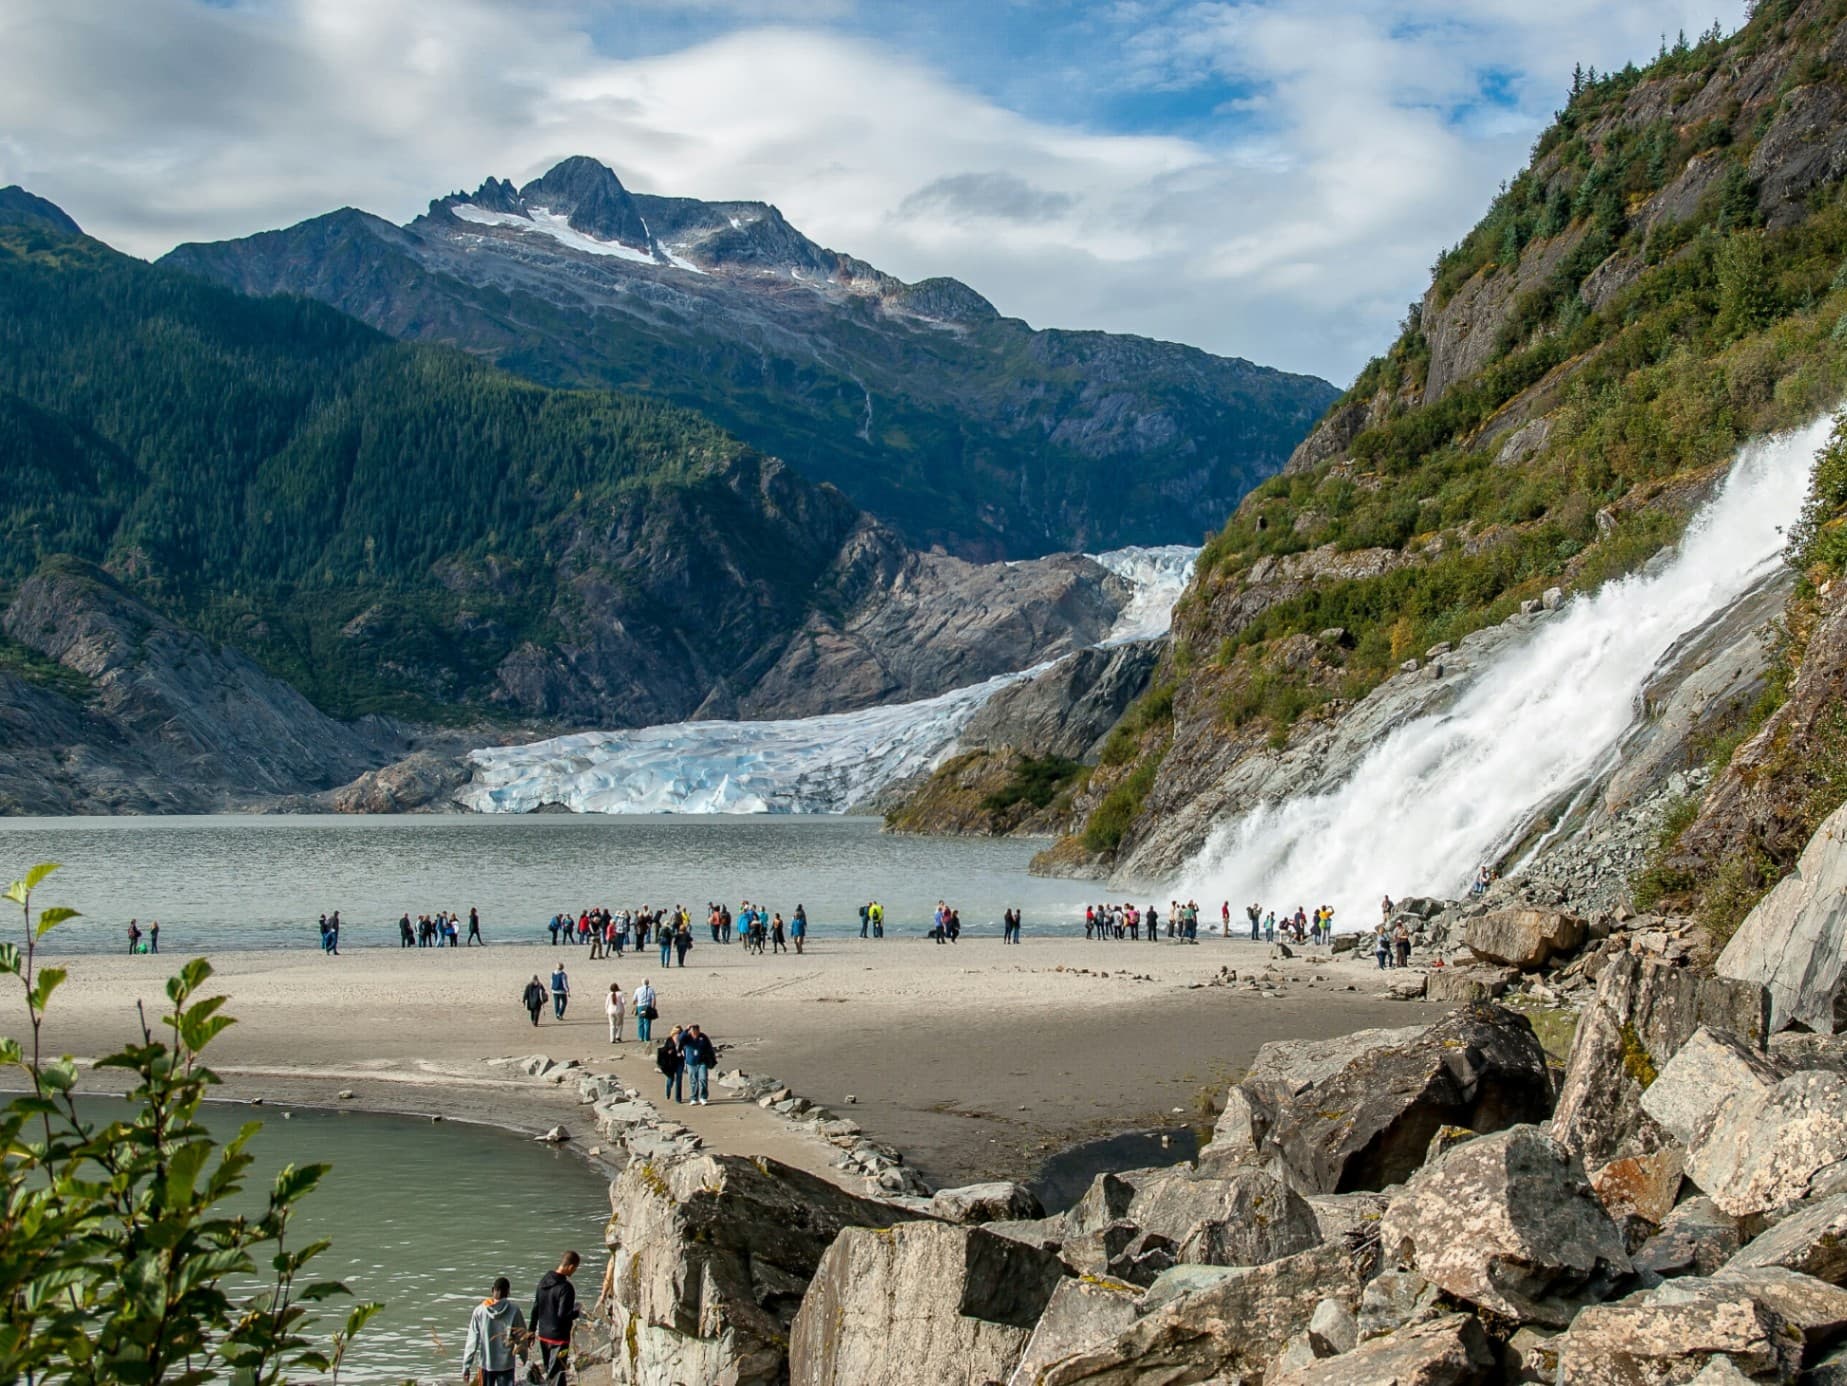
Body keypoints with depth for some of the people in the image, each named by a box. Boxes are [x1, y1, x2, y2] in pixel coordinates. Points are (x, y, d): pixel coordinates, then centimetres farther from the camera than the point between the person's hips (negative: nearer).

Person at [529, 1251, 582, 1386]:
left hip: (543, 1335, 8)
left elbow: (535, 1309, 10)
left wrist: (532, 1331, 18)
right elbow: (563, 1315, -24)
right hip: (558, 1337, -8)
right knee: (557, 1375, -2)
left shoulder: (544, 1281, 3)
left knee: (548, 1370, 19)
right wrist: (578, 1311, -7)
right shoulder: (566, 1288, -21)